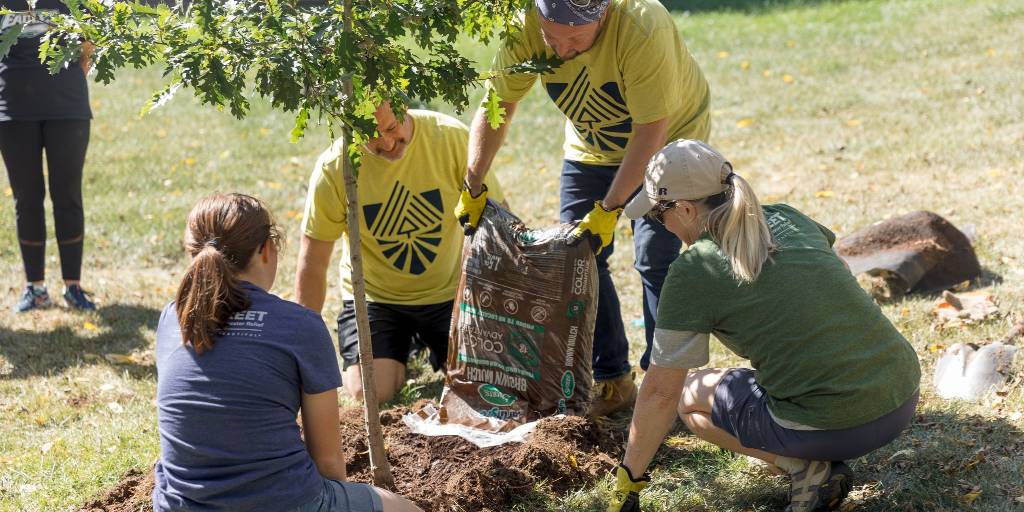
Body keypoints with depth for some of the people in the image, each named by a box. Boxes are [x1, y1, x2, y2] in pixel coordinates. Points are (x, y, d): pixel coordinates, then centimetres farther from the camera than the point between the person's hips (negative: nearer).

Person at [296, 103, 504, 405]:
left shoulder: (453, 138, -17)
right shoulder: (333, 169, -18)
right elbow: (313, 263, -10)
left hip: (449, 291, 0)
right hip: (374, 297, 0)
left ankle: (437, 350, 22)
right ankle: (401, 352, 19)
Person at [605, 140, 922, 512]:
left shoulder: (692, 272, -6)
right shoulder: (786, 217, 10)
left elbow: (661, 391, 0)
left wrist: (629, 478, 11)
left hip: (834, 428, -7)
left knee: (689, 394, 17)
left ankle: (804, 468, 1)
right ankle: (819, 462, 20)